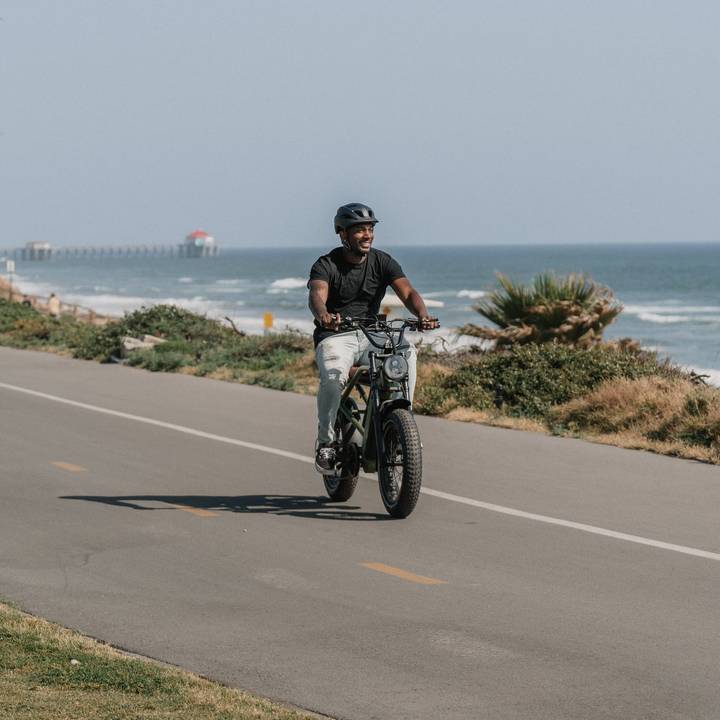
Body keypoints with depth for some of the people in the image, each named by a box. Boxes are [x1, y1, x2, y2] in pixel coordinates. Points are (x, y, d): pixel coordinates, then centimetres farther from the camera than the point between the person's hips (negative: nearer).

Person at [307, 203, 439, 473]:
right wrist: (323, 316, -52)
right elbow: (317, 295, -27)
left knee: (406, 350, -28)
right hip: (335, 336, -3)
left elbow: (407, 292, -11)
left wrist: (423, 315, -34)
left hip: (371, 335, 3)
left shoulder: (382, 262, 3)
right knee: (333, 377, -33)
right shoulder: (326, 265, -7)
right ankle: (326, 443, -14)